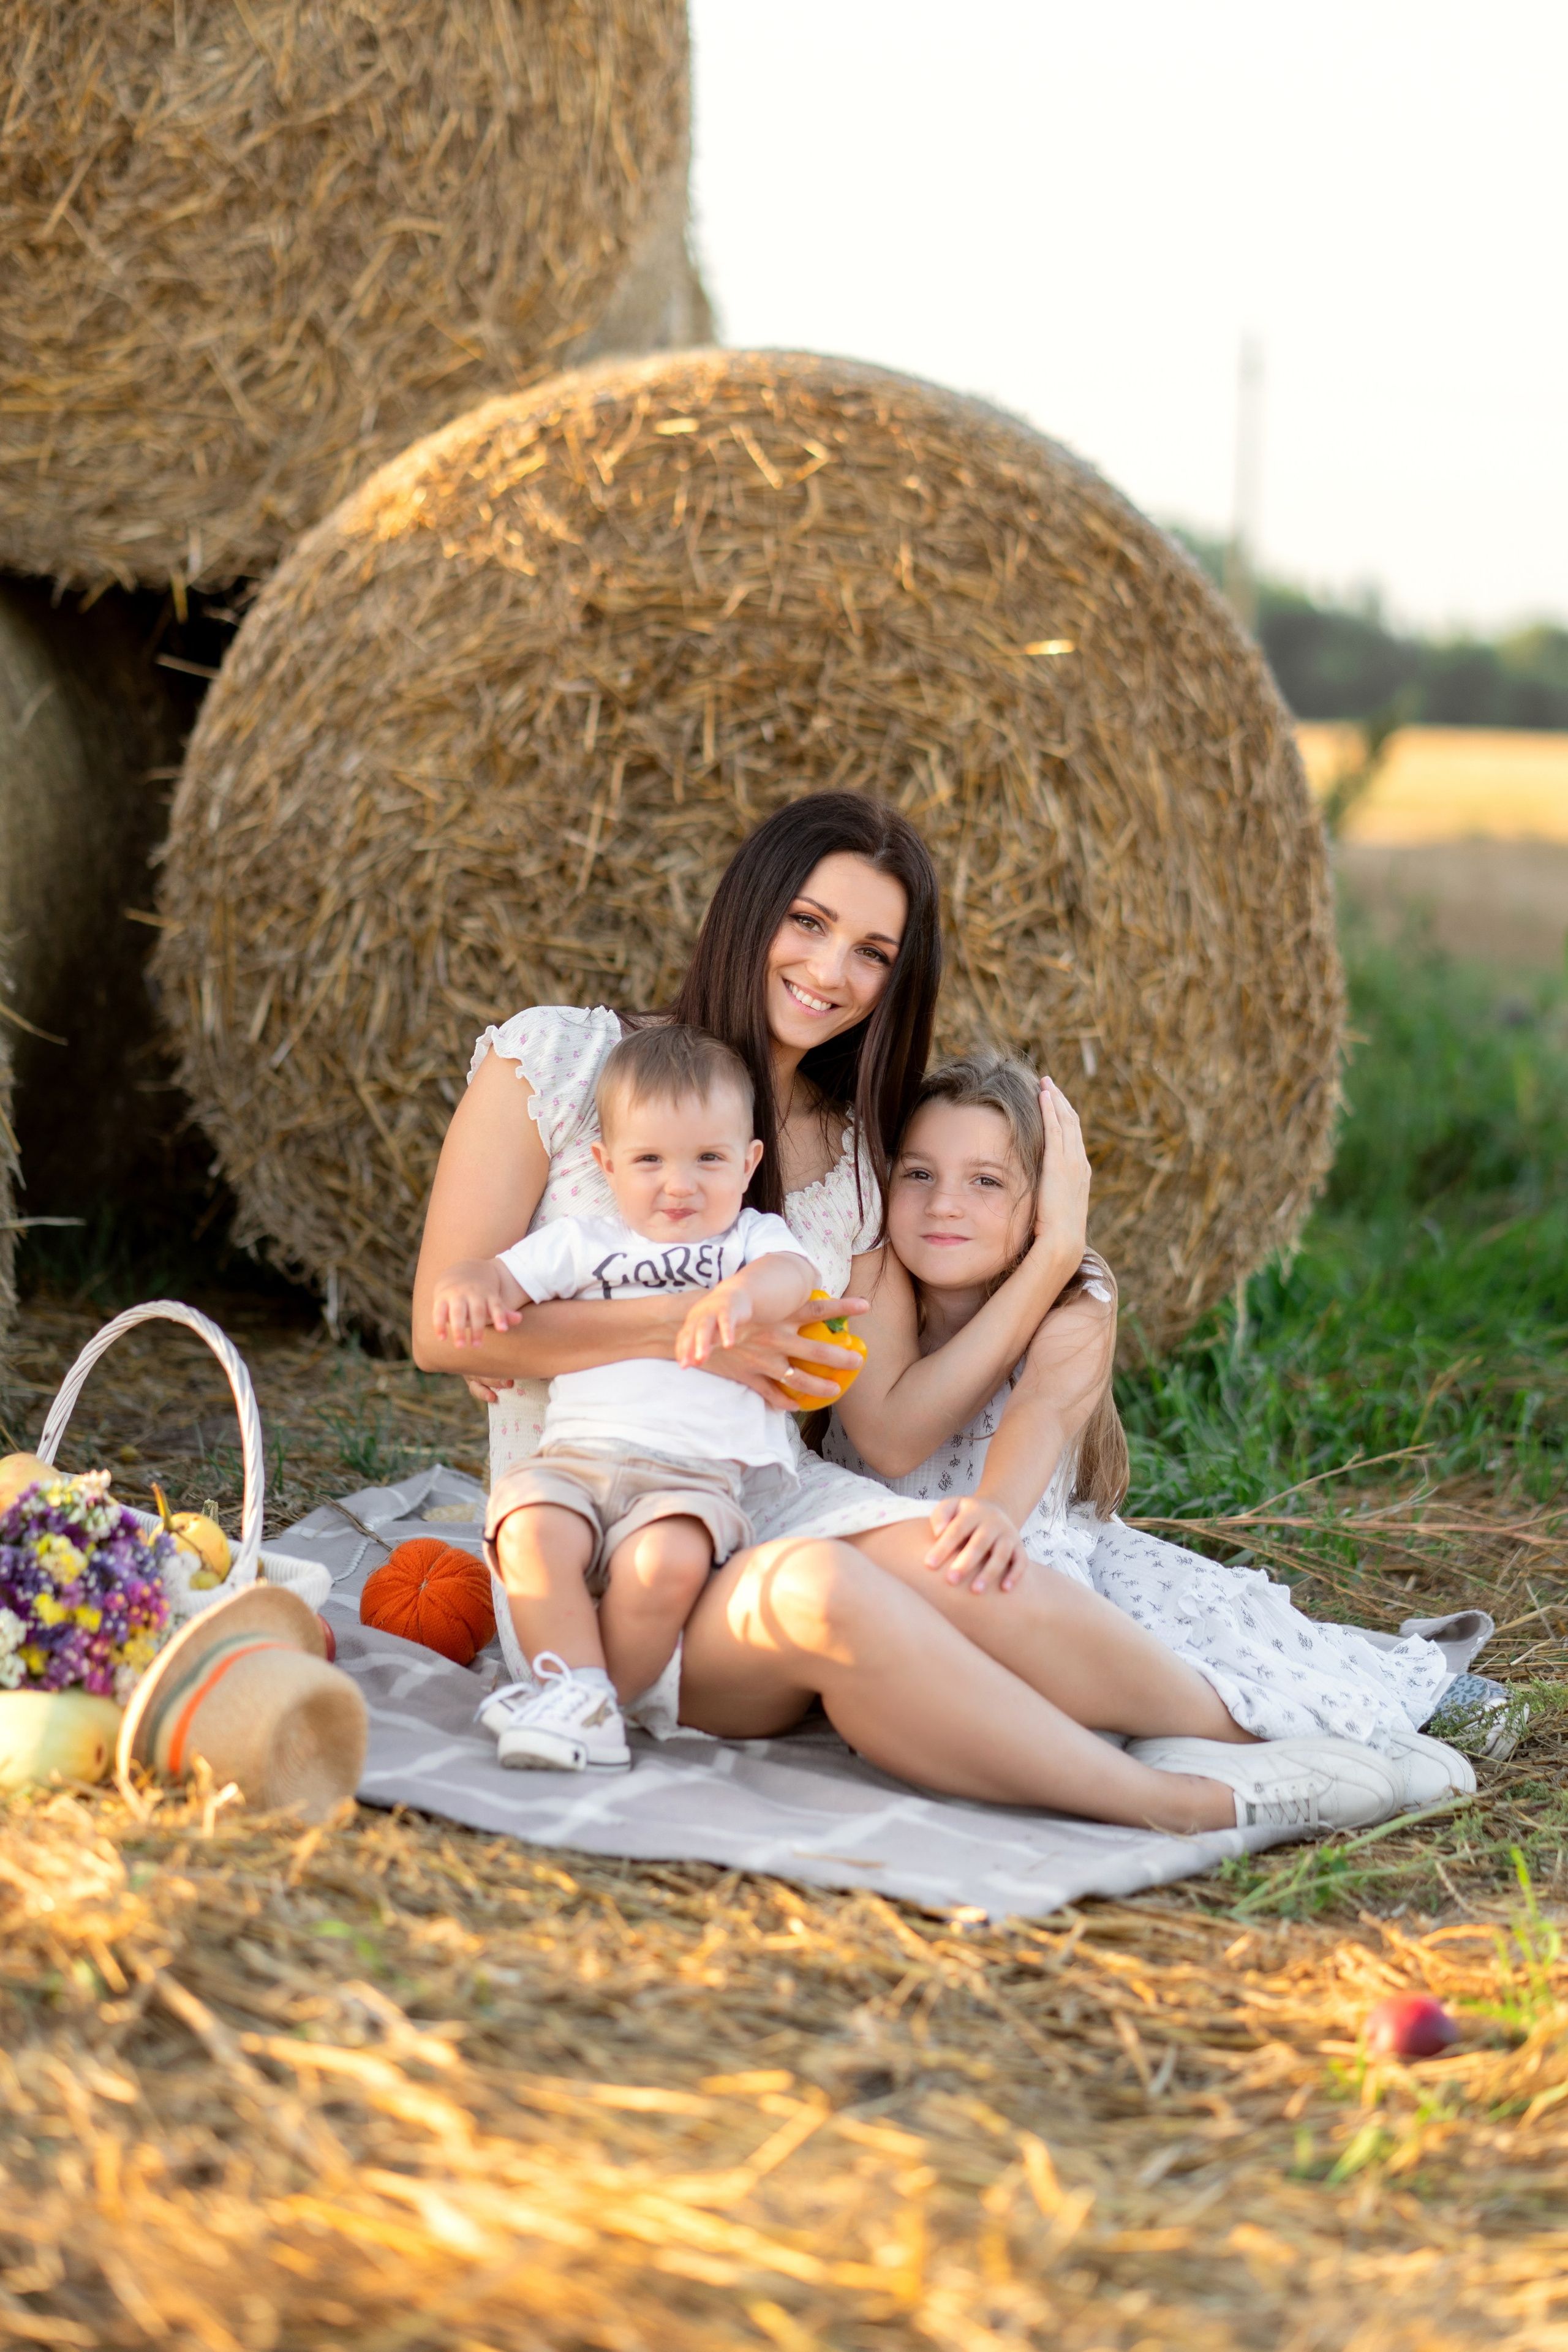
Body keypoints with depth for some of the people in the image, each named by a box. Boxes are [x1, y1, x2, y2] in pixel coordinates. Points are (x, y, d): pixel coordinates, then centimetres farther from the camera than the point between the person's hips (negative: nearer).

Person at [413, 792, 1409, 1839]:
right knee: (819, 1591, -36)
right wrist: (694, 1331, -15)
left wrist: (1053, 1252, -4)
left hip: (777, 1505, 4)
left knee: (978, 1575, -31)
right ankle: (1184, 1804, -32)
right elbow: (447, 1330, -8)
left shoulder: (859, 1161, 11)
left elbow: (892, 1428, -1)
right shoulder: (555, 1060, -1)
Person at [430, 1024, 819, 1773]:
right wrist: (466, 1287, -13)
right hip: (577, 1455, 2)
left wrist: (737, 1297, -31)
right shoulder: (583, 1243, 21)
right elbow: (500, 1274, 13)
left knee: (668, 1560, -33)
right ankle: (581, 1700, -26)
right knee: (530, 1532, -30)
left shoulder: (755, 1239, 16)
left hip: (699, 1470, -2)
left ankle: (566, 1694, -17)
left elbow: (792, 1277, -7)